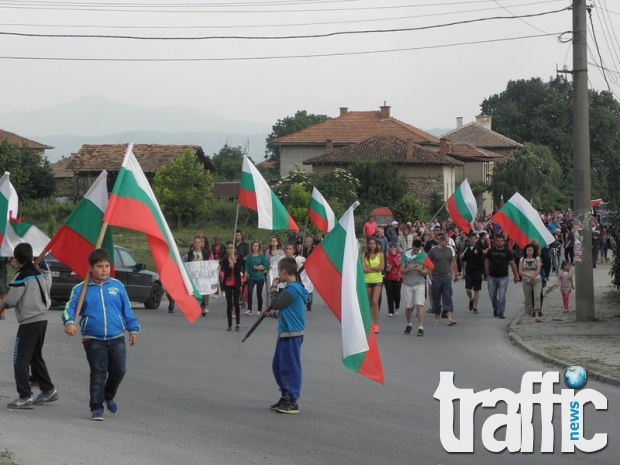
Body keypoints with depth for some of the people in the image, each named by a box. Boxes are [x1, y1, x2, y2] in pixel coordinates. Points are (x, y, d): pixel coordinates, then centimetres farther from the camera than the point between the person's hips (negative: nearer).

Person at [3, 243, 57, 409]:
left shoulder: (21, 276, -14)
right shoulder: (39, 272, 8)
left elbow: (11, 300, -12)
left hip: (29, 322, -8)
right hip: (42, 319, 8)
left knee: (20, 359, -5)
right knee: (36, 357, 20)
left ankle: (24, 396, -10)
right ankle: (48, 390, 24)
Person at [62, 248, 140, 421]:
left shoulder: (117, 286, 6)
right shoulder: (81, 289, 0)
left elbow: (127, 309, 12)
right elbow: (70, 308, -4)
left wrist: (133, 329, 11)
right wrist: (69, 322, -24)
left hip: (116, 338, 2)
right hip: (93, 340, -2)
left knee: (119, 370, 5)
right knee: (98, 374, -3)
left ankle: (109, 396, 33)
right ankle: (96, 408, 6)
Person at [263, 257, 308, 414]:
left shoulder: (292, 289, -18)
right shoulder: (292, 288, 13)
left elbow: (276, 304, -19)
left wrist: (274, 288, -7)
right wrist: (275, 314, 14)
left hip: (292, 334, -10)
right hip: (285, 333, 10)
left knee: (290, 367, -5)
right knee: (278, 366, 16)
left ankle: (293, 402, 1)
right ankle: (286, 396, 25)